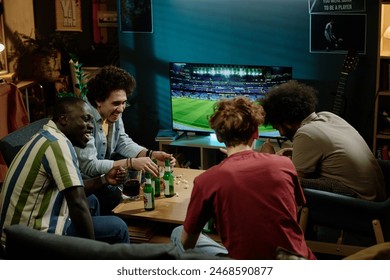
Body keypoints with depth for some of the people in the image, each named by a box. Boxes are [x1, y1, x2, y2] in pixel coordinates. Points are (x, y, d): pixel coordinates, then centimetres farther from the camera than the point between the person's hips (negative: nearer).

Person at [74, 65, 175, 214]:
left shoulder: (113, 112, -4)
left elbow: (123, 143, 7)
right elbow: (89, 166, -32)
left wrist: (152, 155, -11)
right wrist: (132, 163, -35)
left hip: (100, 169, 8)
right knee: (114, 195, -28)